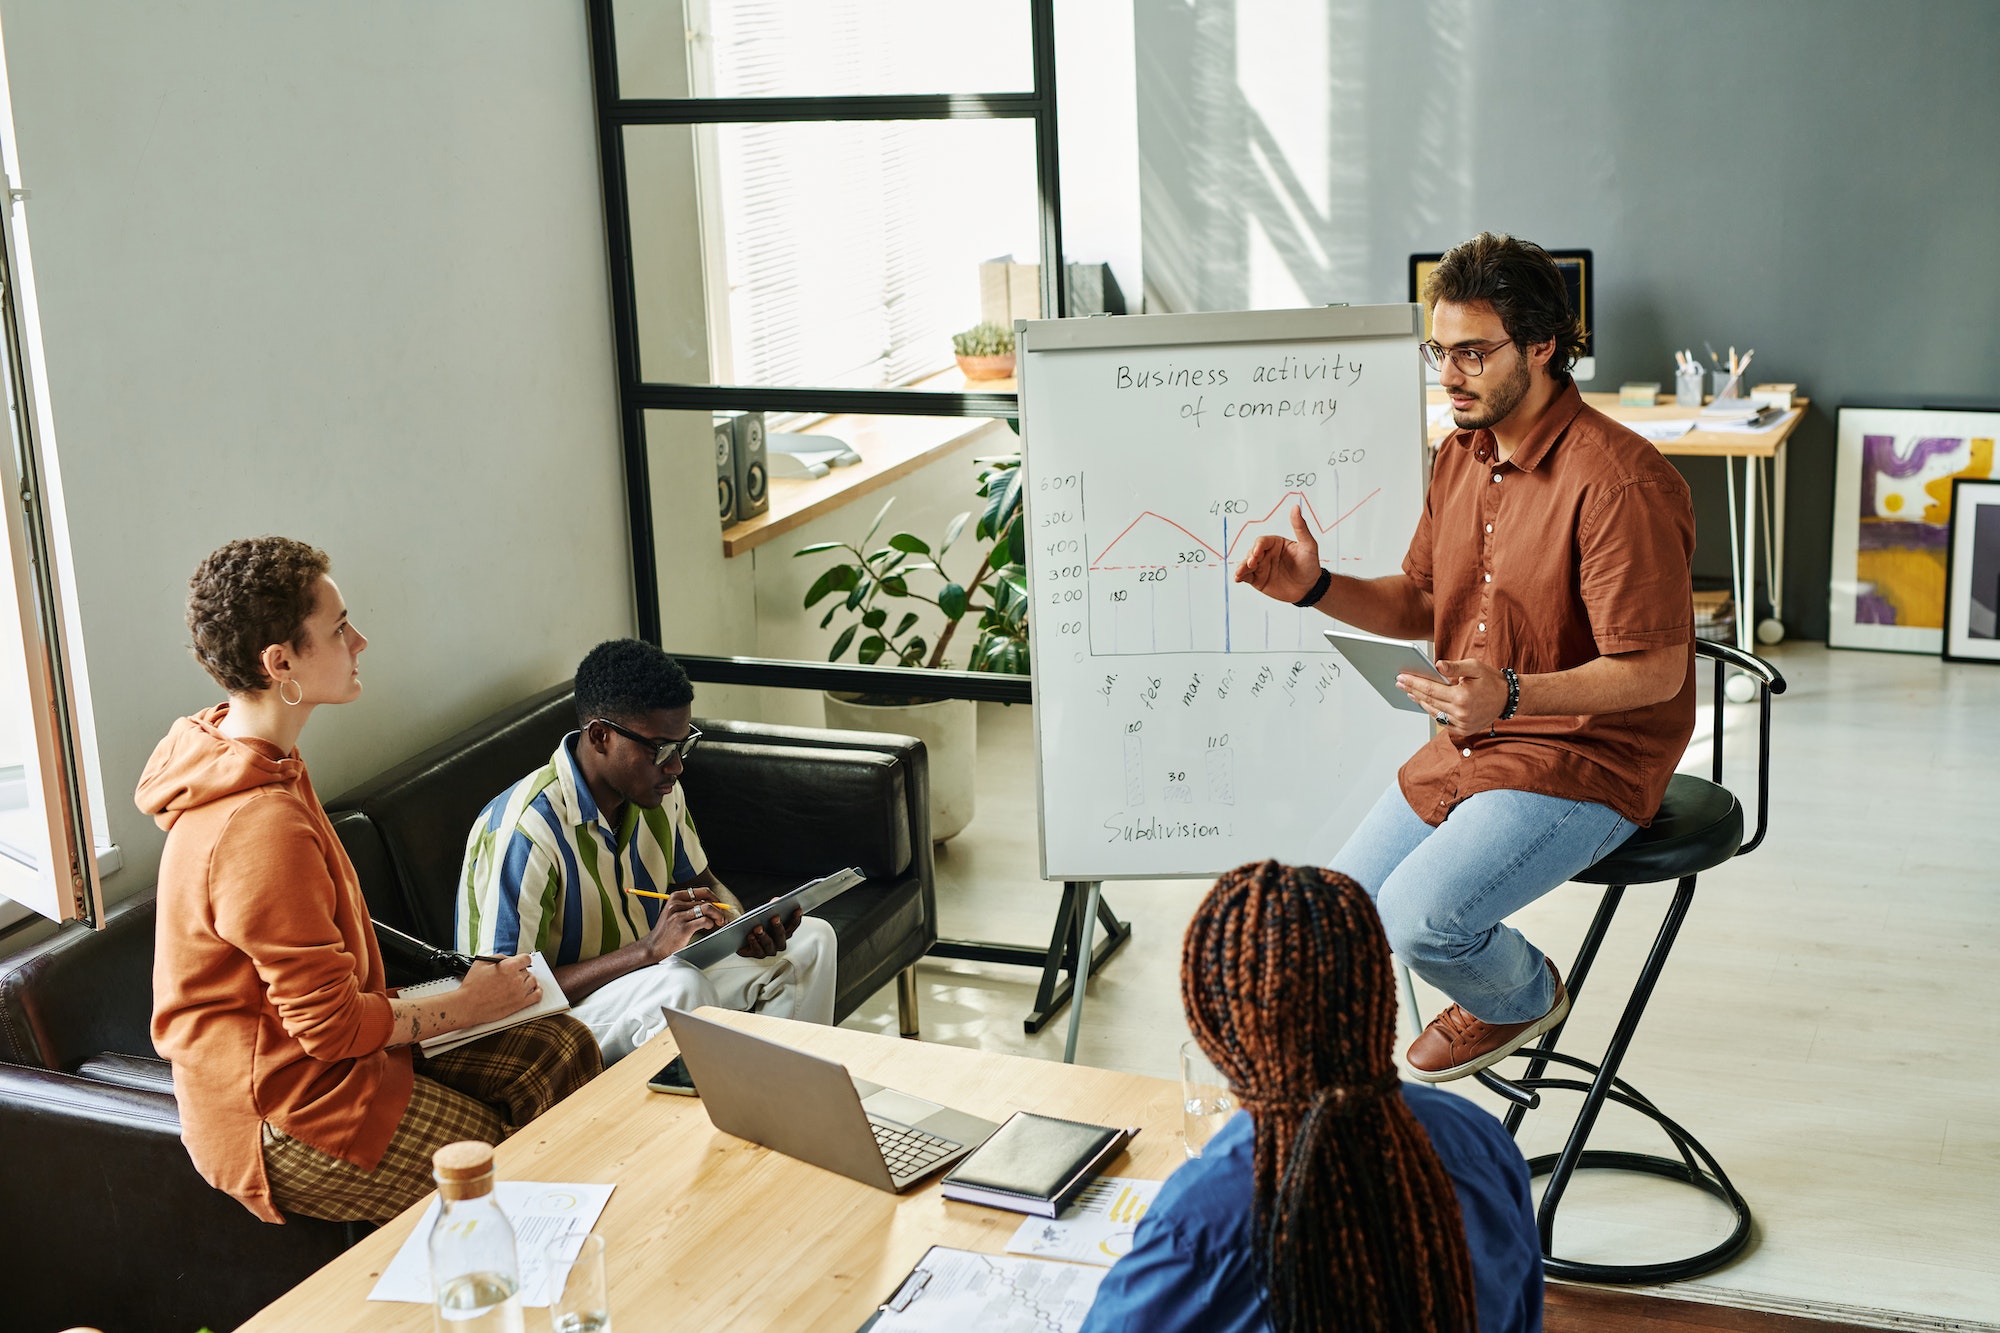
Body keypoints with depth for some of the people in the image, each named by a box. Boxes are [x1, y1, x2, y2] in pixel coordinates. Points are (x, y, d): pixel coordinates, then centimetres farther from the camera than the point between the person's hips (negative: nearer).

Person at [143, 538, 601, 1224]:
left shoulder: (229, 753, 5)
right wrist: (467, 1006, -9)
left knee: (562, 1045, 8)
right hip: (288, 1125, -10)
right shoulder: (261, 828, -29)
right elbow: (331, 1025, -23)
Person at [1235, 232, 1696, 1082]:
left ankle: (1524, 995, 11)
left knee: (1419, 917, -23)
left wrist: (1512, 695, -37)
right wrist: (1316, 588, -5)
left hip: (1588, 758, -8)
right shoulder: (1462, 453, 6)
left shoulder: (1618, 484, -23)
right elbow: (1420, 604, 13)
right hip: (1468, 743, 9)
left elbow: (1654, 671, -23)